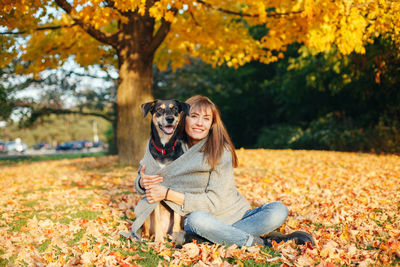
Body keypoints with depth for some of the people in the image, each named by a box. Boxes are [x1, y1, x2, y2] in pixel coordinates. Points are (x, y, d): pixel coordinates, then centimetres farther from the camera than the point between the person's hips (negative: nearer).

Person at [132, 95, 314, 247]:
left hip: (236, 215, -1)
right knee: (197, 219, -37)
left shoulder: (221, 151, -10)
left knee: (279, 211, -23)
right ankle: (260, 243, -22)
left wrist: (168, 194, -21)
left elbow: (215, 202, -16)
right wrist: (142, 182, -15)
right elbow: (140, 179, 11)